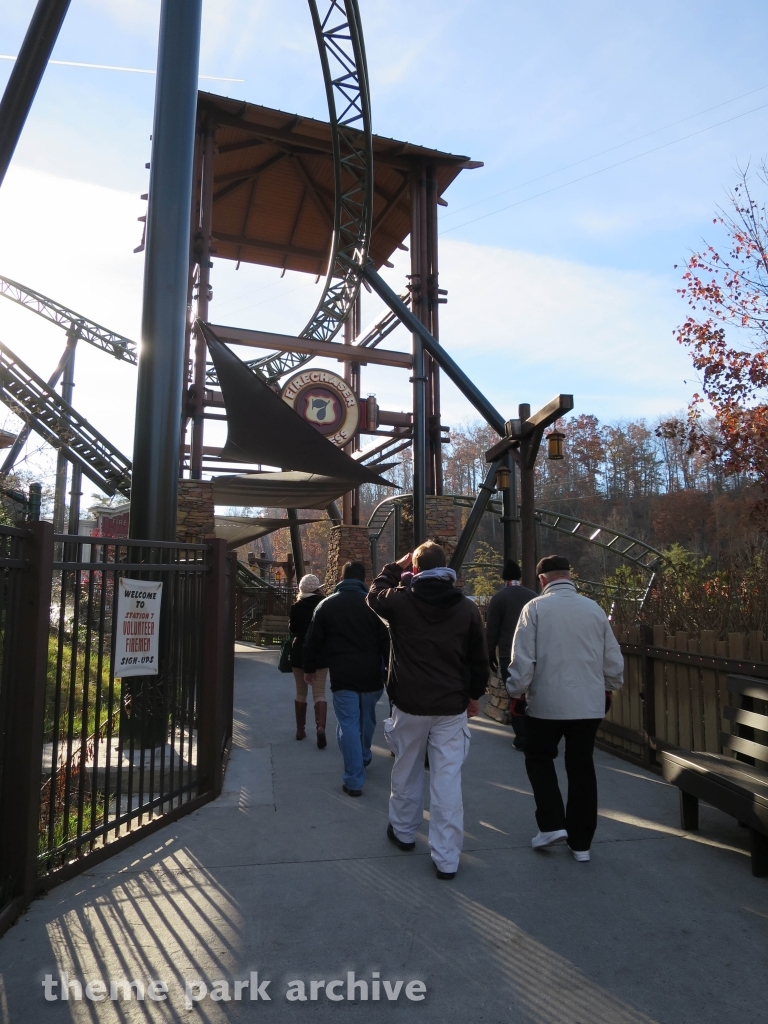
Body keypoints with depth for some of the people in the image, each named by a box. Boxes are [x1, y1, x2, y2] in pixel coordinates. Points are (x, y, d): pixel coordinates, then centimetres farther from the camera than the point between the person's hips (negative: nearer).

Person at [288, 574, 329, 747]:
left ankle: (300, 730, 21)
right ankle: (320, 727, -21)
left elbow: (292, 629, 6)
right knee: (319, 693, -1)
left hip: (299, 652, 1)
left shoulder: (296, 606, -4)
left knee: (301, 692, 15)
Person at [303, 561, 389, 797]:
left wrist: (309, 668, 19)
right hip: (371, 674, 2)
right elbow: (386, 640, -2)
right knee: (367, 719, 22)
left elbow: (313, 641, 6)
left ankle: (354, 780, 0)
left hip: (342, 675, -1)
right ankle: (363, 757, 43)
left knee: (348, 725, 1)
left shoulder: (326, 605, 3)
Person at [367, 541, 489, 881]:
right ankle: (446, 859, 9)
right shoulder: (467, 608, -3)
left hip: (409, 704, -1)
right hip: (452, 706, 1)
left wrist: (396, 567, 21)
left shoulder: (400, 601, -9)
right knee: (448, 779, 4)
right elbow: (479, 659, 3)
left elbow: (375, 594, 14)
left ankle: (403, 831, 38)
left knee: (406, 771, 19)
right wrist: (474, 694, 16)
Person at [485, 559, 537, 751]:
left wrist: (491, 655, 5)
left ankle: (522, 739, 3)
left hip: (509, 655, -3)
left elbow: (492, 630, -4)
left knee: (516, 696, 1)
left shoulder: (498, 597, -5)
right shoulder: (533, 596, 4)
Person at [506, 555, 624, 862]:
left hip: (547, 702, -3)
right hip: (590, 704, 3)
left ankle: (552, 825, 10)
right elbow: (614, 660, 6)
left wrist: (516, 692, 2)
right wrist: (608, 688, 22)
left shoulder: (535, 608, -9)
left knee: (539, 758, 19)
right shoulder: (595, 609, 1)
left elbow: (522, 659, -12)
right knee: (582, 768, 14)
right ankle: (581, 842, 22)